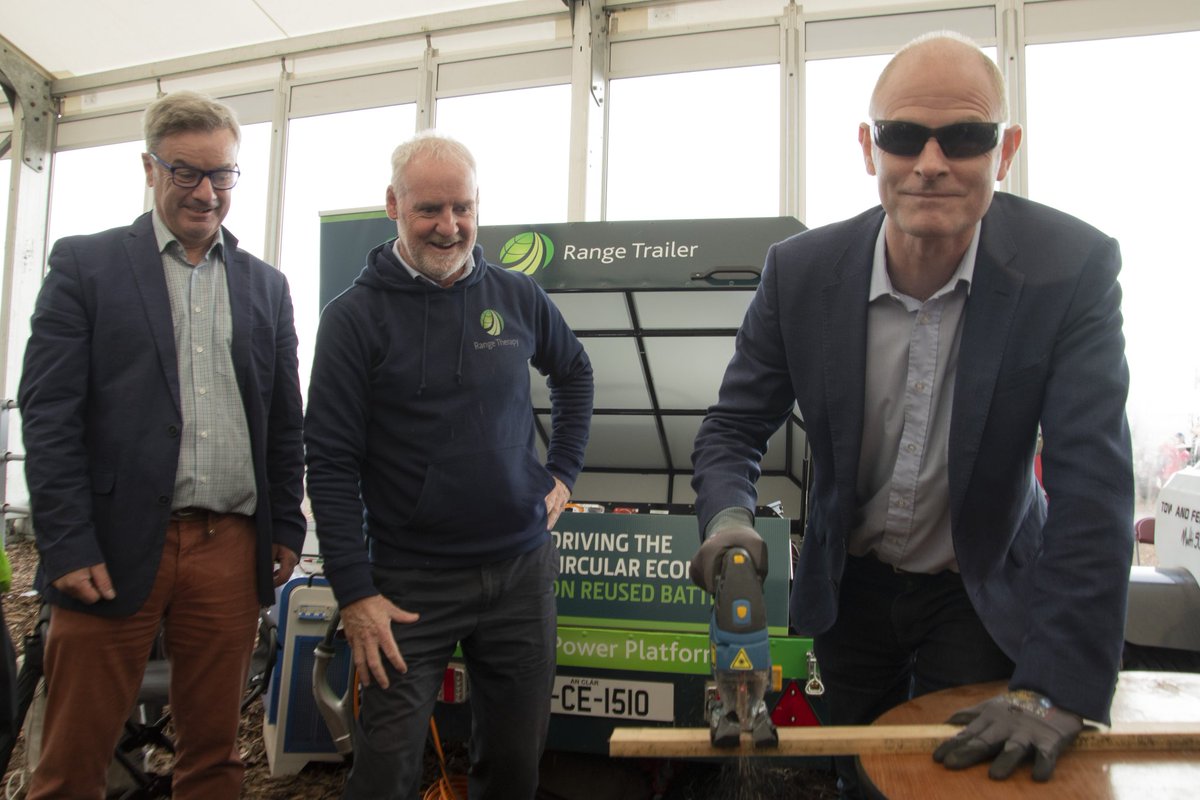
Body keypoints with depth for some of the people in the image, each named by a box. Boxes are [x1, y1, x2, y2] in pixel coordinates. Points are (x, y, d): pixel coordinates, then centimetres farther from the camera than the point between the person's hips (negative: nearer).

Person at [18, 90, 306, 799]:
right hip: (115, 548, -2)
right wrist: (68, 546, -9)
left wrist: (286, 527, 9)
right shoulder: (85, 264, 4)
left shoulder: (266, 286, 13)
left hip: (232, 551, 3)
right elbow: (48, 414, -3)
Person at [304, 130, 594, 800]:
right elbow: (332, 463, -7)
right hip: (410, 585, -3)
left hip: (523, 569, 3)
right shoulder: (355, 316, -6)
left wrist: (564, 471, 12)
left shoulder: (518, 297, 4)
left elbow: (574, 372, 22)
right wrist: (354, 594, -10)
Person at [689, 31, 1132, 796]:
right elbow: (735, 426, -7)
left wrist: (1056, 690, -30)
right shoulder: (800, 269, -16)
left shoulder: (1073, 267, -21)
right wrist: (728, 519, -29)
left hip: (984, 594, -2)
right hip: (849, 587, 3)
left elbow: (1092, 484, -25)